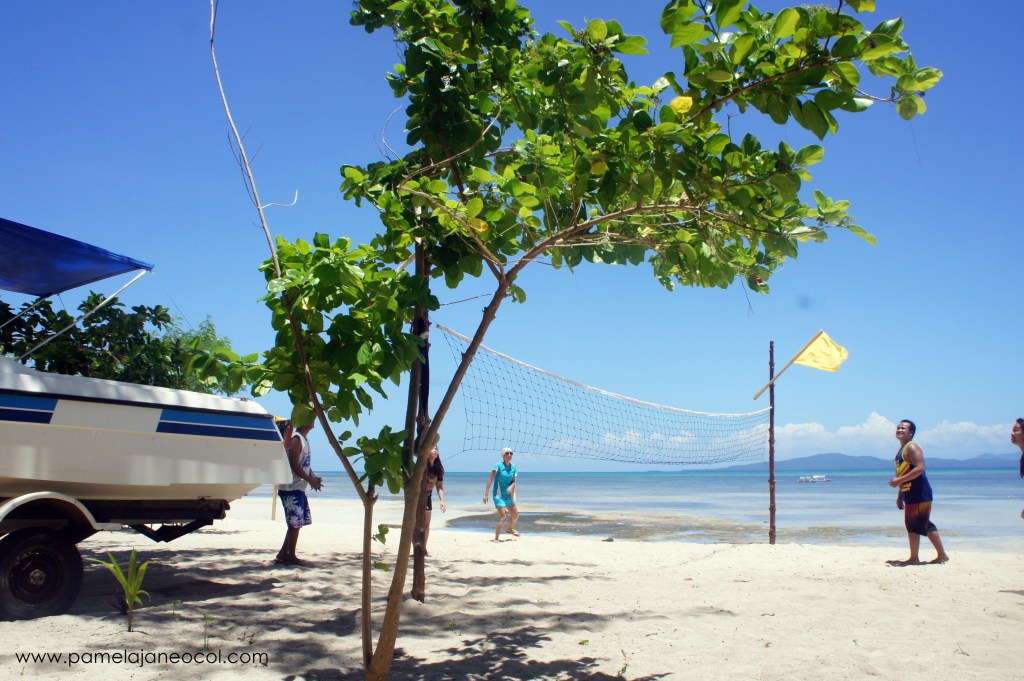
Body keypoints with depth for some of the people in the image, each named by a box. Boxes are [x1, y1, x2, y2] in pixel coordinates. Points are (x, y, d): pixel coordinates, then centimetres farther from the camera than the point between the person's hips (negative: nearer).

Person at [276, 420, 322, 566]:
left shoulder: (304, 439, 15)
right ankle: (290, 556, 6)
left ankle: (283, 554, 20)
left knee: (297, 524, 13)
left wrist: (314, 477, 3)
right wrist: (310, 480, -16)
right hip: (291, 488, -10)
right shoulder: (296, 439, -14)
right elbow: (294, 465, -20)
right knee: (295, 523, -4)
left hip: (299, 488, 10)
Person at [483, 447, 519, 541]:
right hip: (498, 495, -6)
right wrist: (486, 494, -19)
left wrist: (511, 487, -20)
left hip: (508, 495, 6)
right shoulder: (499, 466, -13)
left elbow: (514, 481, 4)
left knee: (515, 515, 16)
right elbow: (490, 480, -15)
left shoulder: (513, 468, 3)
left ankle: (510, 529, 44)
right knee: (503, 517, -16)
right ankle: (496, 538, -7)